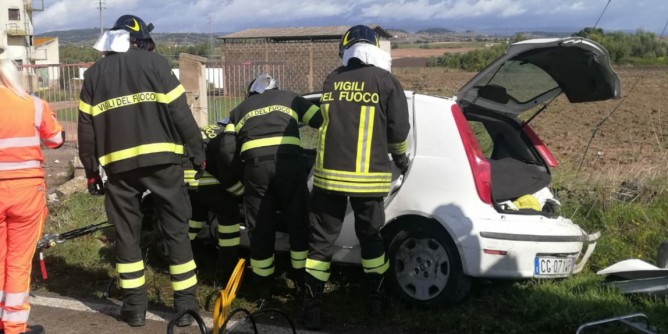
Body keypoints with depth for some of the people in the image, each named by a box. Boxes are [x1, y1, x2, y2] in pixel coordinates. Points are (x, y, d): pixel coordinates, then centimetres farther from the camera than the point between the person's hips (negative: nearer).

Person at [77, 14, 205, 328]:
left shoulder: (93, 74, 11)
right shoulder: (154, 62, 1)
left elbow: (86, 129, 11)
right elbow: (180, 113, -4)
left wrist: (91, 170, 18)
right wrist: (198, 152, 3)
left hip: (119, 165, 3)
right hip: (161, 160, -2)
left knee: (126, 233, 11)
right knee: (176, 230, 5)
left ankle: (134, 306, 13)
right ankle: (185, 304, 7)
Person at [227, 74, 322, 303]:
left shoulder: (240, 109, 29)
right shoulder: (289, 99, 26)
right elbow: (323, 121, 17)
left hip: (256, 164, 1)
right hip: (288, 161, -1)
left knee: (260, 228, 10)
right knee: (298, 222, 13)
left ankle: (264, 289, 17)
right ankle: (303, 281, 21)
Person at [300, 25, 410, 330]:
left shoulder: (331, 81, 9)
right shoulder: (385, 81, 0)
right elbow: (398, 131, 1)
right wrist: (400, 159, 21)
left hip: (328, 174, 2)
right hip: (367, 176, -1)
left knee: (321, 240, 9)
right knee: (370, 236, 16)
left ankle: (312, 308, 7)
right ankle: (377, 299, 27)